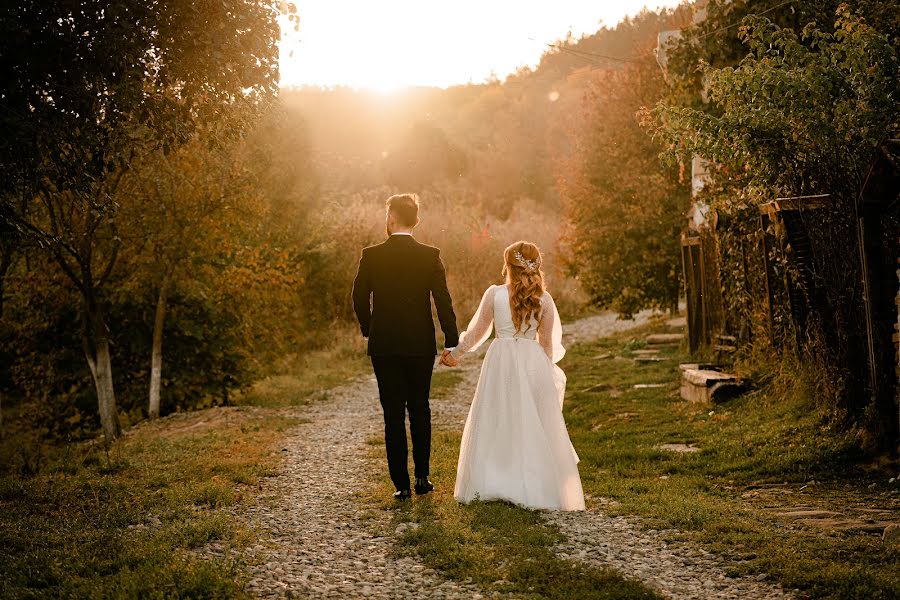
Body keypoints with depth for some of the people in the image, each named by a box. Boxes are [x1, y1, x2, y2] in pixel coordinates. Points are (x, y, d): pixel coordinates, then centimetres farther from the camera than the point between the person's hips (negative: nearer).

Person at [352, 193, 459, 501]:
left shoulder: (370, 256, -5)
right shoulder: (430, 256, -4)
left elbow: (359, 300, -1)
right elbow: (444, 302, -7)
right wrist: (451, 342, -2)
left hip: (384, 346, -1)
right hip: (421, 345, 1)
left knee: (393, 415, 4)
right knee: (420, 410, 17)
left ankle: (402, 484, 4)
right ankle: (422, 477, 20)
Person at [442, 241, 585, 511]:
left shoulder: (494, 294, -5)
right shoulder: (543, 299, 0)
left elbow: (477, 331, 4)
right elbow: (548, 342, 7)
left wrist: (455, 353, 20)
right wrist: (545, 369, 22)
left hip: (500, 361, -1)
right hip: (534, 362, 1)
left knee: (496, 424, 9)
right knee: (533, 426, 8)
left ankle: (489, 485, 12)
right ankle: (536, 487, 9)